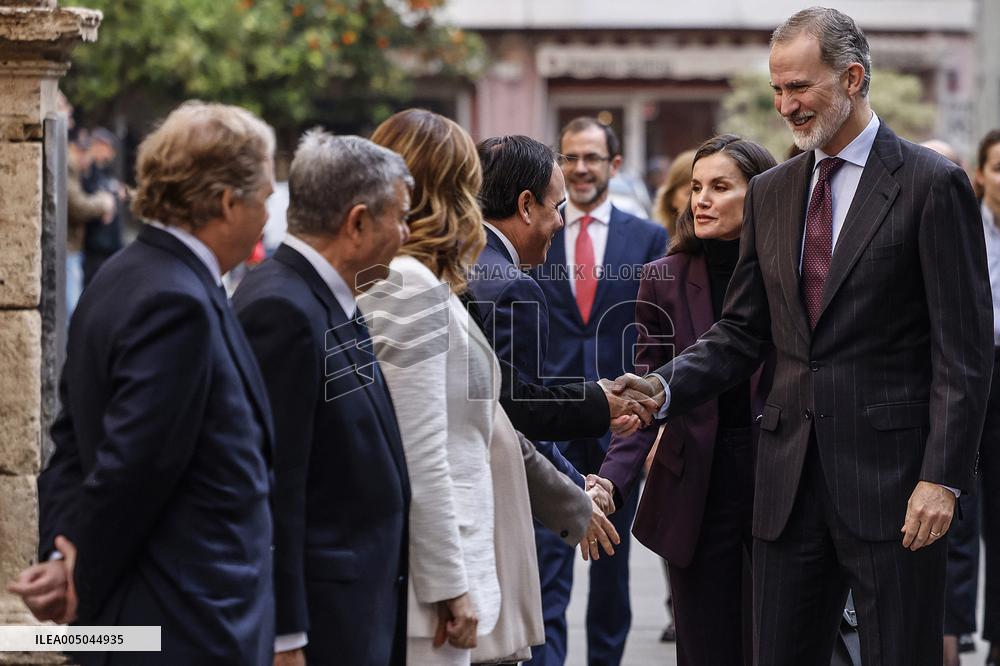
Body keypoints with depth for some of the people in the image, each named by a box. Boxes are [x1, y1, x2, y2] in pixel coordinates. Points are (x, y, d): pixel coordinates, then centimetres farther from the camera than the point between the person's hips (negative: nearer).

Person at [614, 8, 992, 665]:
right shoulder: (771, 193, 14)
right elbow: (743, 332, 15)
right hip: (790, 479, 6)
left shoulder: (933, 184, -5)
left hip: (890, 481, -6)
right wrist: (663, 389, -3)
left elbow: (964, 351, -8)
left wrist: (942, 478, -15)